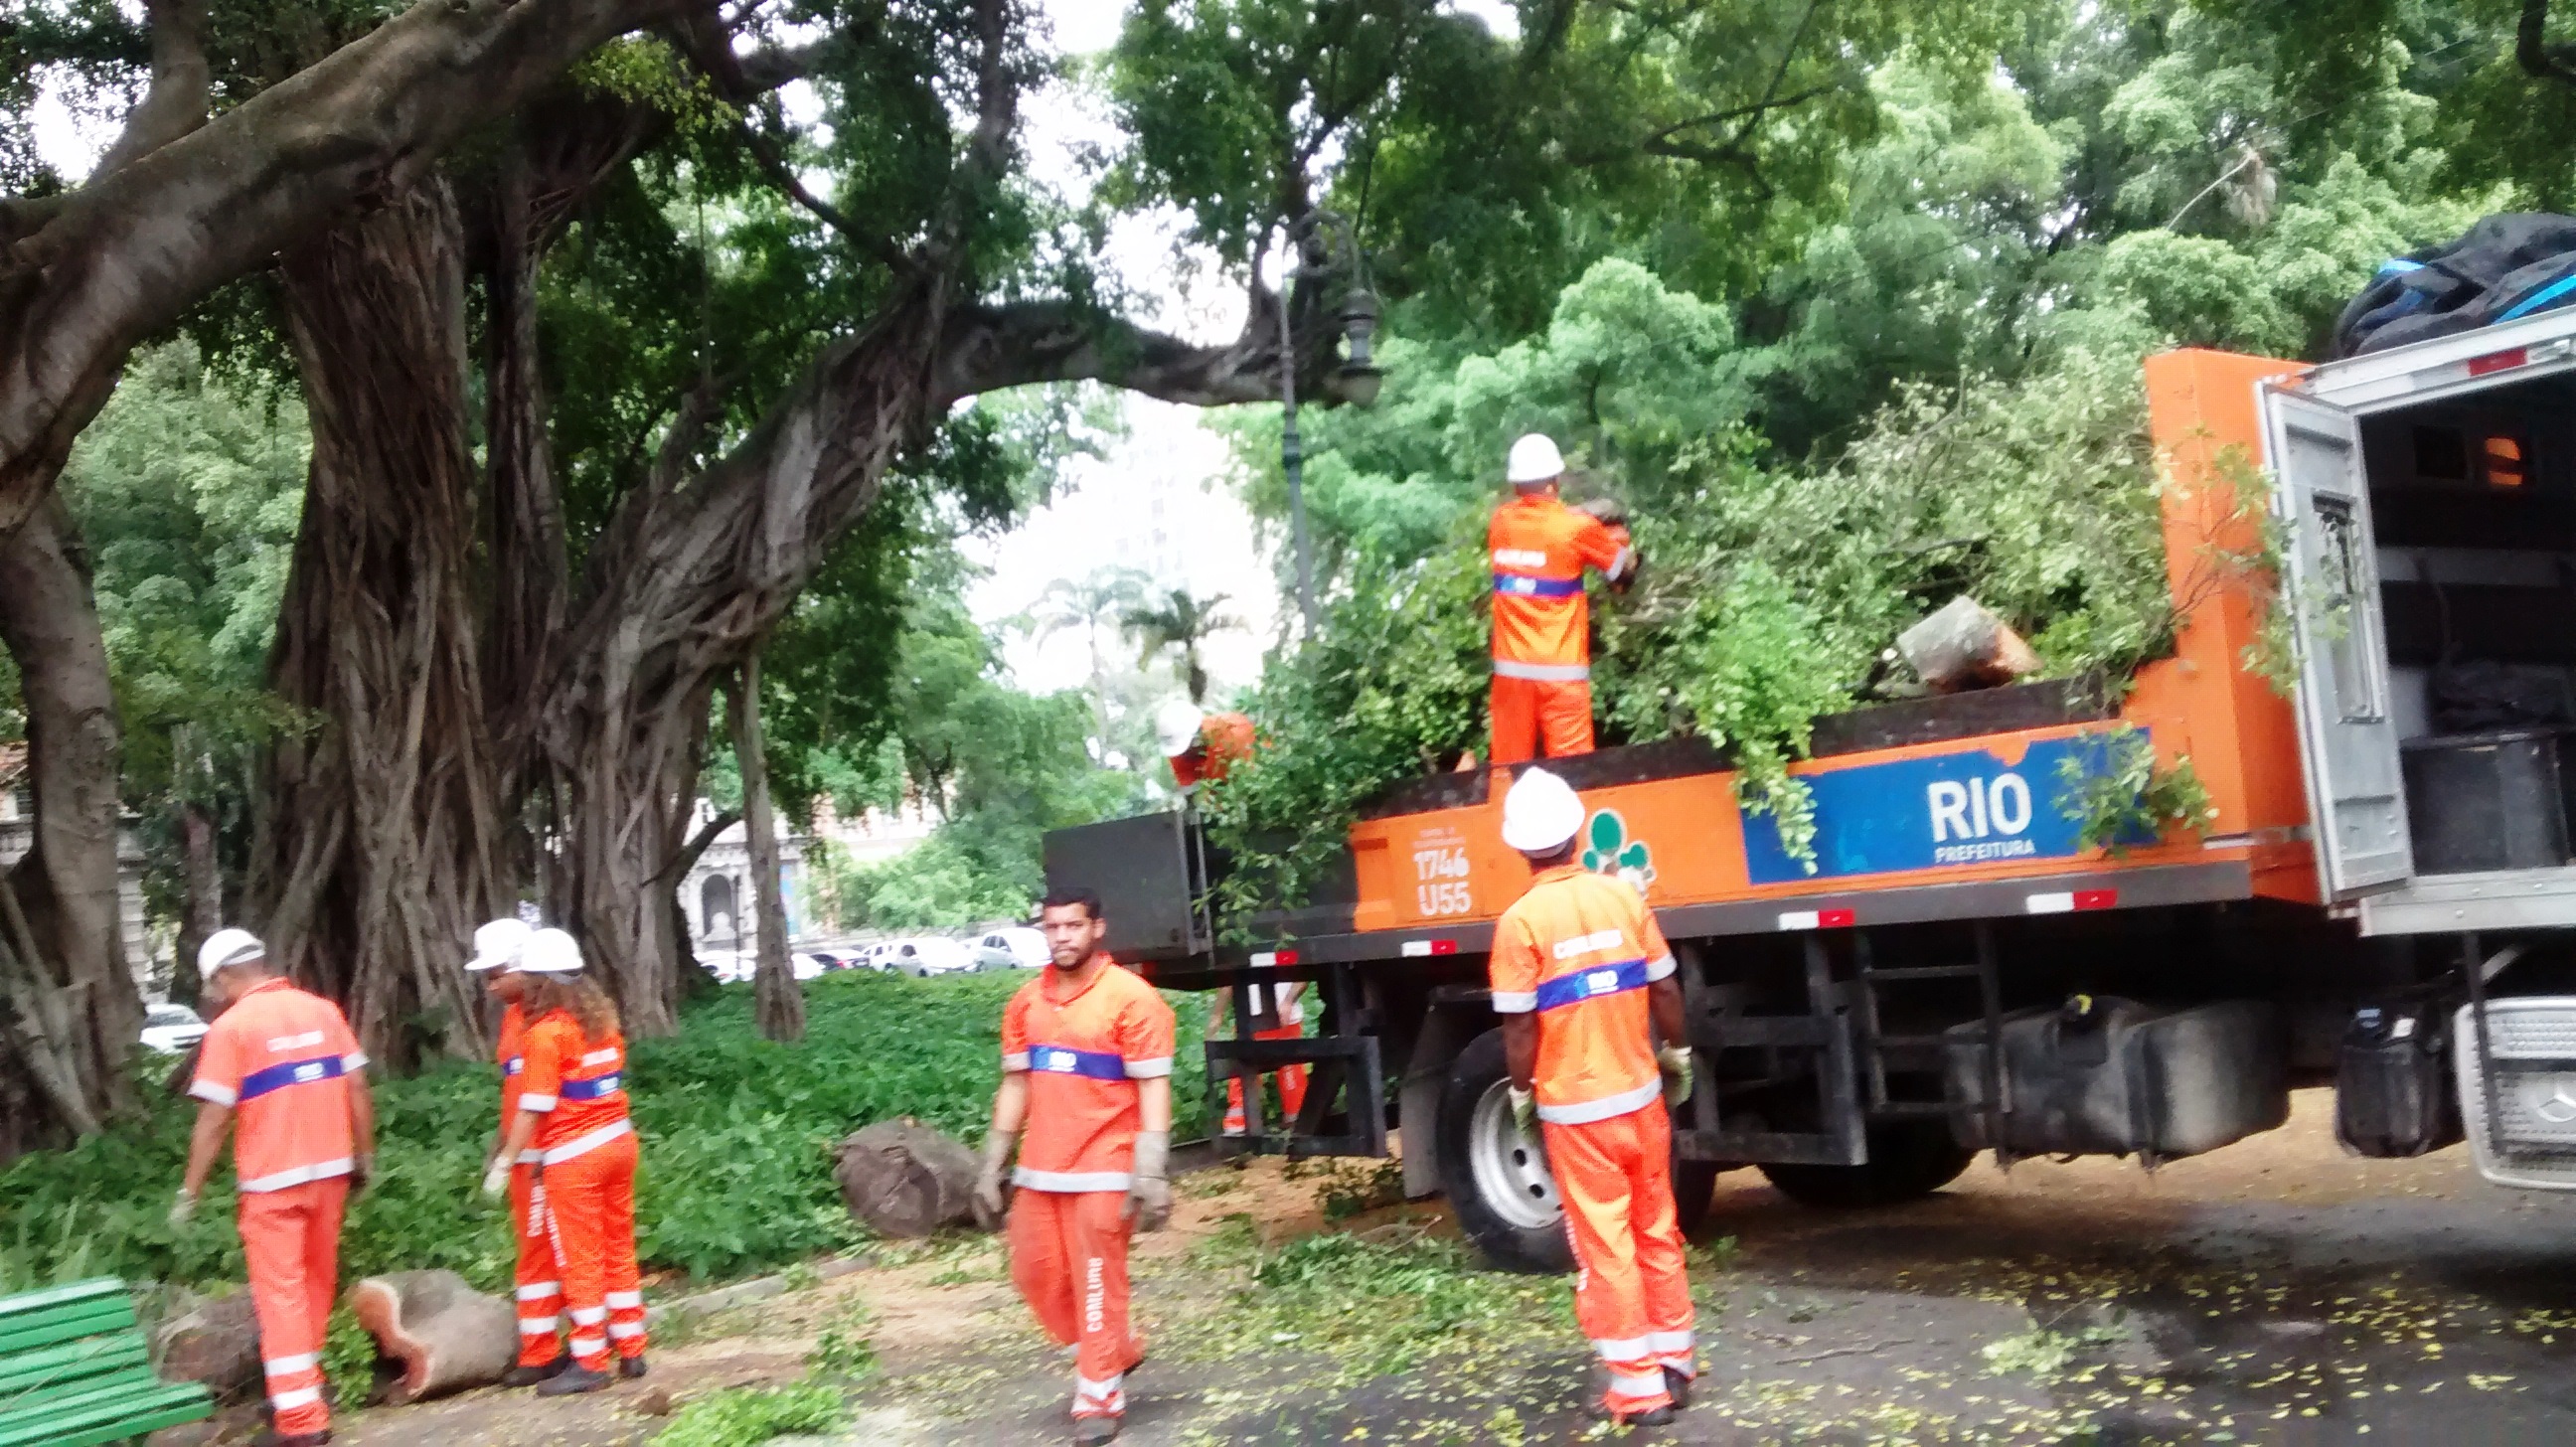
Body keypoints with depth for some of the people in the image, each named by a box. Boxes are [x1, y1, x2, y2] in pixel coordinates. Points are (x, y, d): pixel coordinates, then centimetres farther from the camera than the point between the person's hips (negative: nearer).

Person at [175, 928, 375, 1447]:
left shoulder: (230, 1026, -10)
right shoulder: (323, 1010, 4)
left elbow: (214, 1118, -10)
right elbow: (357, 1089, 5)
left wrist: (190, 1191, -2)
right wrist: (365, 1156, 14)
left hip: (271, 1178, -5)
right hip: (329, 1169, 5)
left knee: (280, 1291, 0)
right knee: (317, 1281, 18)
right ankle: (304, 1383, 32)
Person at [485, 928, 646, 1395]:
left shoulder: (546, 1032, -14)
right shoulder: (601, 1016, 7)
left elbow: (533, 1108, -14)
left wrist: (504, 1162, -7)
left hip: (574, 1158, -7)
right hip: (617, 1141, 7)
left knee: (581, 1260, 2)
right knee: (619, 1250, 15)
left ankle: (589, 1363, 9)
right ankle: (631, 1350, 22)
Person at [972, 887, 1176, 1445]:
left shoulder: (1131, 998, -10)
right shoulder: (1026, 1003, 8)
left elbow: (1153, 1088, -11)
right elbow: (1016, 1085, 14)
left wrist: (1150, 1176, -17)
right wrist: (992, 1168, 12)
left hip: (1102, 1170, -6)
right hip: (1039, 1169, 6)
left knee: (1097, 1281, 0)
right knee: (1035, 1272, 10)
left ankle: (1100, 1396, 16)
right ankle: (1114, 1352, 32)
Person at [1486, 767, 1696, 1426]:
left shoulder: (1520, 919, -14)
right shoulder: (1624, 895, -4)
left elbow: (1520, 1025, -12)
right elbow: (1665, 989, 3)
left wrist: (1521, 1091, 3)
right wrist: (1678, 1054, 18)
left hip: (1575, 1107, -4)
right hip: (1640, 1095, 4)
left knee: (1606, 1247, 4)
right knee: (1658, 1232, 17)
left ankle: (1639, 1385, 10)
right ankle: (1674, 1362, 28)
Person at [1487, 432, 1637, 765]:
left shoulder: (1499, 522, 4)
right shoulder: (1576, 526, -8)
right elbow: (1626, 569, 6)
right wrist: (1620, 537, 24)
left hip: (1511, 668, 4)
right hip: (1561, 670, -4)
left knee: (1510, 768, 8)